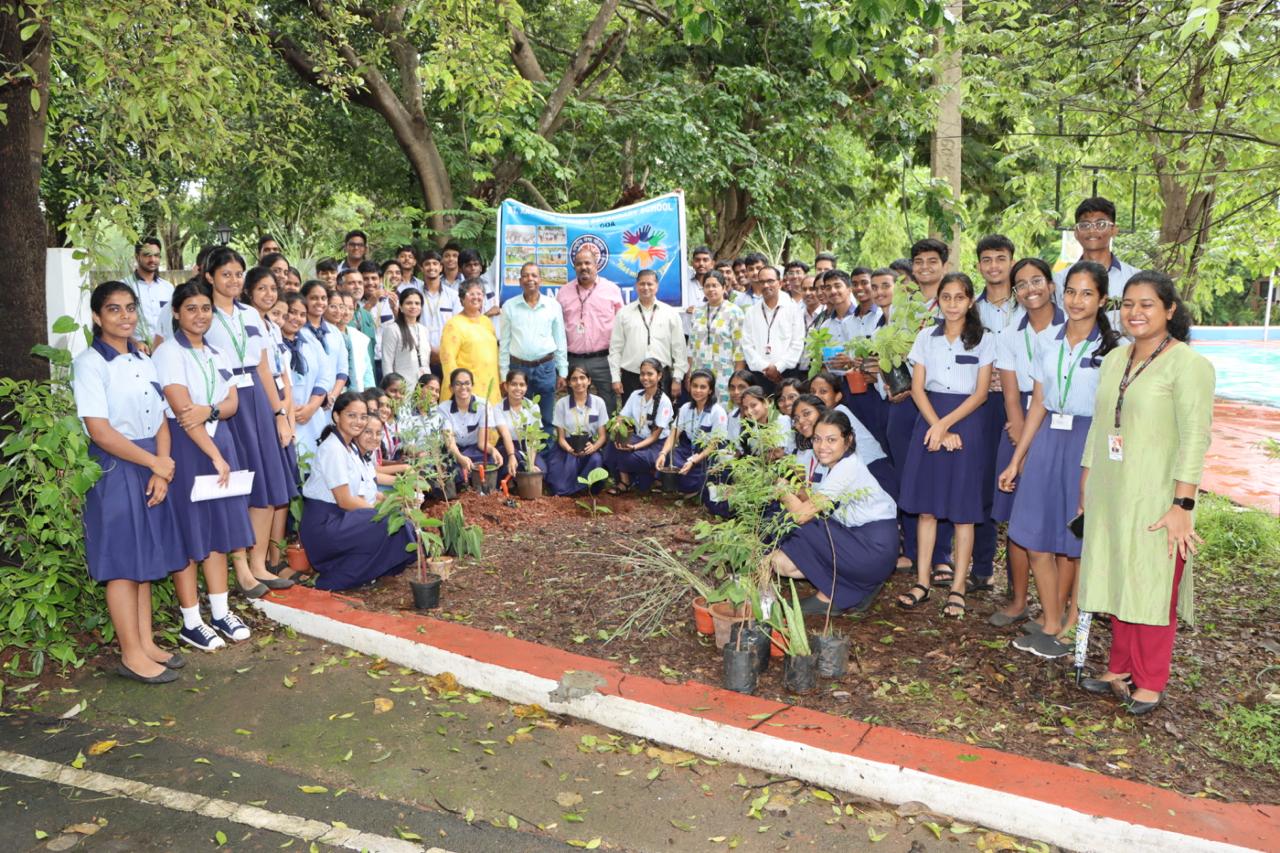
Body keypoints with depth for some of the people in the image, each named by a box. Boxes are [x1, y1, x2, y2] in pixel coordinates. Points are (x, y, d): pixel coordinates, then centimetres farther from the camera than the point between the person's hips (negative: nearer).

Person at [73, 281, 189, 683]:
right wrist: (155, 463, -12)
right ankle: (132, 655, 8)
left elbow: (161, 421, 6)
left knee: (146, 557, 12)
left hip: (151, 467, 7)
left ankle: (146, 642, 21)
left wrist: (161, 471, -6)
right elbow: (100, 431, -16)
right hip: (115, 469, -7)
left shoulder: (144, 361, 11)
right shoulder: (90, 364, -9)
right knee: (122, 560, 0)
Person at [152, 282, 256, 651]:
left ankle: (220, 612, 20)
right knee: (189, 531, -1)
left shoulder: (217, 355, 13)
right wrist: (216, 457, -19)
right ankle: (191, 622, 9)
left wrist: (208, 410, -18)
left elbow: (233, 403, 5)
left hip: (220, 441, 7)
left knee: (219, 527, 10)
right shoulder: (168, 353, -9)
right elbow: (182, 411, -16)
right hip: (184, 446, -6)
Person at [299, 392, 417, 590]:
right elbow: (345, 501, -18)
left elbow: (361, 492, 11)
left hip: (340, 518, 9)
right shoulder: (333, 449, -16)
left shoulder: (350, 447, 13)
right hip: (323, 525, -9)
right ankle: (337, 579, -10)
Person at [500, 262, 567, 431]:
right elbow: (504, 342, 4)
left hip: (546, 368, 0)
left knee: (546, 420, 7)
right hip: (518, 368, 0)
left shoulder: (553, 305, 3)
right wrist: (504, 374, 1)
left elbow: (560, 341, 6)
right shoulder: (509, 306, 2)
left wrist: (562, 372, 4)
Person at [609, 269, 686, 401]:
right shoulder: (624, 313, 7)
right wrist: (616, 378, 0)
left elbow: (678, 348, 5)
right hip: (631, 377, 0)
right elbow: (615, 348, 6)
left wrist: (677, 379, 1)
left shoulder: (671, 313, 6)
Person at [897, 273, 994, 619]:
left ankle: (957, 588, 7)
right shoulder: (926, 337, 8)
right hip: (930, 419, 3)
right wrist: (937, 426, -10)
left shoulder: (983, 340, 2)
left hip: (966, 422, -2)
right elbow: (917, 387, 3)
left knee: (963, 509, 0)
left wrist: (945, 424, -14)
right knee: (926, 505, 5)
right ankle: (923, 580, 13)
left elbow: (981, 392, -4)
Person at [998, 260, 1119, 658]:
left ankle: (1052, 622, 21)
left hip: (1088, 444, -4)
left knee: (1071, 542, 5)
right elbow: (1038, 403, 10)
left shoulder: (1112, 348, -4)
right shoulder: (1046, 340, 7)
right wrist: (1016, 459, 10)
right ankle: (1052, 624, 18)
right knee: (1035, 538, 4)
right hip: (1047, 439, 4)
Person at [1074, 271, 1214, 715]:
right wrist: (1086, 483, 15)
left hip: (1156, 499, -6)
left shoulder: (1188, 364, -9)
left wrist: (1182, 505, -19)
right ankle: (1120, 669, 26)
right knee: (1117, 581, 12)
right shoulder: (1114, 360, 11)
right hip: (1110, 495, 6)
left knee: (1153, 587, 3)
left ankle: (1150, 682, 17)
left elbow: (1195, 438, -14)